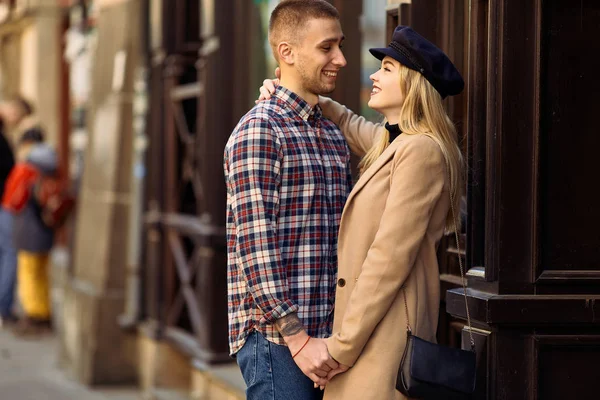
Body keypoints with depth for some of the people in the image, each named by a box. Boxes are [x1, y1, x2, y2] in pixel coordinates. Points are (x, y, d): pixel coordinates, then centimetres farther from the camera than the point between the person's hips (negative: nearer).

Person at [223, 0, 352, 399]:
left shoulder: (334, 135, 17)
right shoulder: (258, 131, -9)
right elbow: (256, 246, -16)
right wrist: (297, 338, -19)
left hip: (327, 336, 8)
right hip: (276, 336, -7)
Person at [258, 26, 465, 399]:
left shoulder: (420, 150, -14)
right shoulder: (390, 141, 15)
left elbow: (391, 257, -19)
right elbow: (349, 124, 38)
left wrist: (342, 345, -18)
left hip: (386, 337, -9)